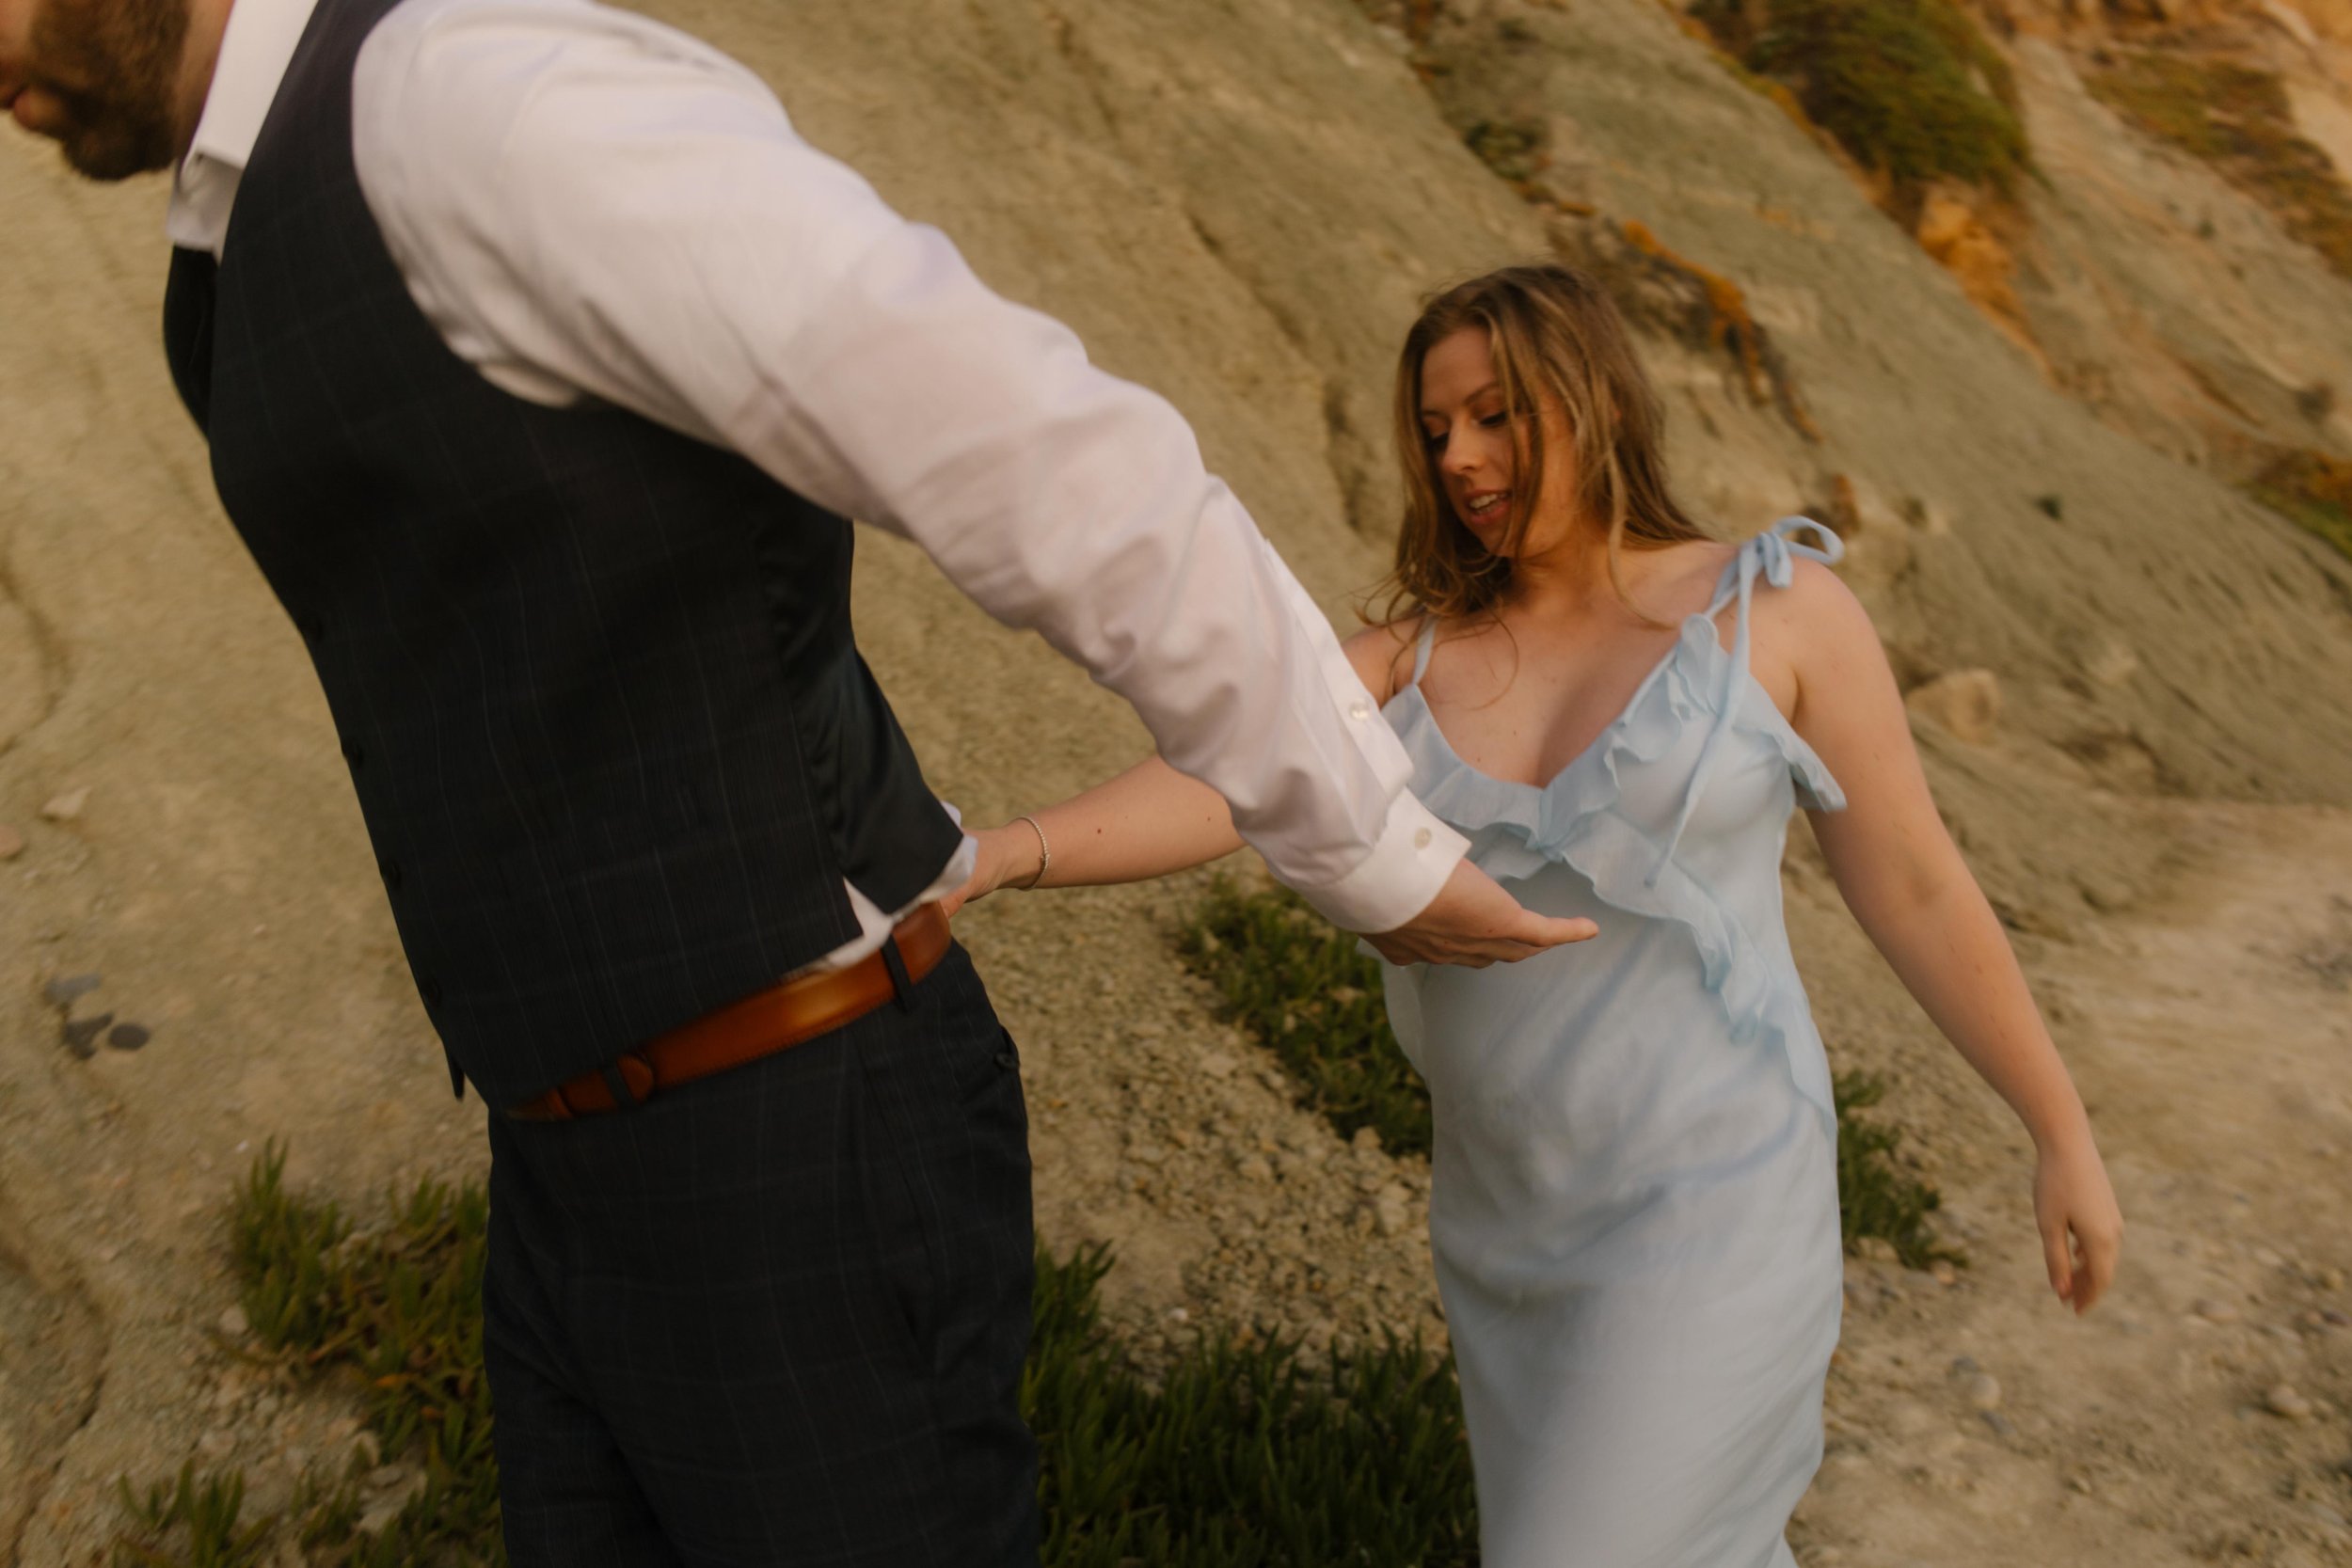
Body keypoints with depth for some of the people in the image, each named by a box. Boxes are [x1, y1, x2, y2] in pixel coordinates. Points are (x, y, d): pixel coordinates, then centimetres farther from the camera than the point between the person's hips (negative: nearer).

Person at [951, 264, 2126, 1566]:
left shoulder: (1776, 611, -8)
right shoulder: (1414, 654, 0)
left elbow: (1915, 886, -3)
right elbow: (1217, 789, -16)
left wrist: (2063, 1134, 2)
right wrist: (997, 854, -34)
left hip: (1705, 1214, -5)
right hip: (1509, 1217, 5)